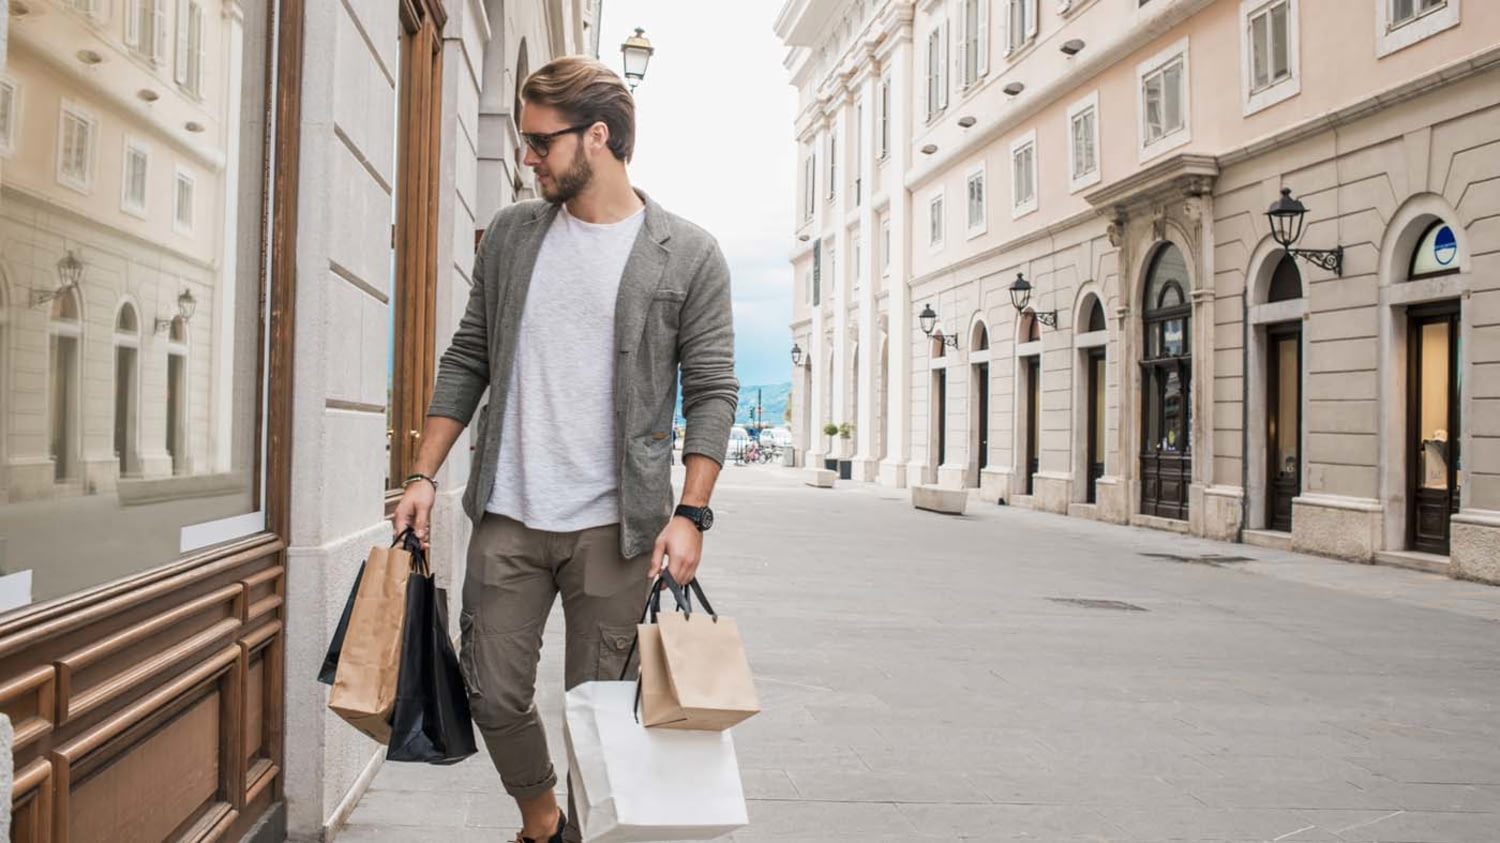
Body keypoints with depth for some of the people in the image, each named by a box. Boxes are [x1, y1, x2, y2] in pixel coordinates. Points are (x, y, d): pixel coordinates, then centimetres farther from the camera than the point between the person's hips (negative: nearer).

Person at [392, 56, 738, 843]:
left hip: (613, 526, -3)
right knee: (494, 695, 8)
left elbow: (711, 393, -3)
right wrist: (423, 475, 6)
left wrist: (691, 514, -12)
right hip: (506, 517, 4)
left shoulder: (688, 255, -2)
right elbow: (466, 362, 13)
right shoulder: (510, 233, 9)